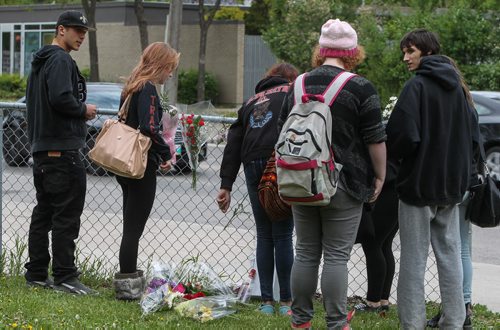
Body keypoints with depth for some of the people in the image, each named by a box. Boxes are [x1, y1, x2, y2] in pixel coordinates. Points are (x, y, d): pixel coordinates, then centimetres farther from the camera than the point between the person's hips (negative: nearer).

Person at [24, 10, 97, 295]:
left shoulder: (41, 62, 19)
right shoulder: (60, 60, -13)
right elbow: (60, 98, -27)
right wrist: (84, 109, -10)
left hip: (42, 150, 10)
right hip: (63, 151, -10)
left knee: (44, 212, 13)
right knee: (67, 215, -7)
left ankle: (37, 274, 16)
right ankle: (65, 277, -7)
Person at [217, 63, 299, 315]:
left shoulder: (251, 101, 26)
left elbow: (233, 144, 18)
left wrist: (226, 185, 16)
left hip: (253, 169, 4)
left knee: (264, 236, 13)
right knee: (282, 235, 2)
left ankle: (266, 301, 13)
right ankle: (286, 302, 6)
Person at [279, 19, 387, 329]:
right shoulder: (360, 88, -9)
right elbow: (375, 139, -7)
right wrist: (380, 177, 4)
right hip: (343, 186, -5)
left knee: (306, 253, 12)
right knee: (337, 257, 0)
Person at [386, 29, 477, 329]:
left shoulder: (417, 86, -14)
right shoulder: (456, 87, 8)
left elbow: (404, 136, -21)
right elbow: (468, 134, 17)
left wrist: (398, 155, -1)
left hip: (419, 182, -6)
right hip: (452, 184, 6)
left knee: (414, 259, -1)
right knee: (450, 254, 11)